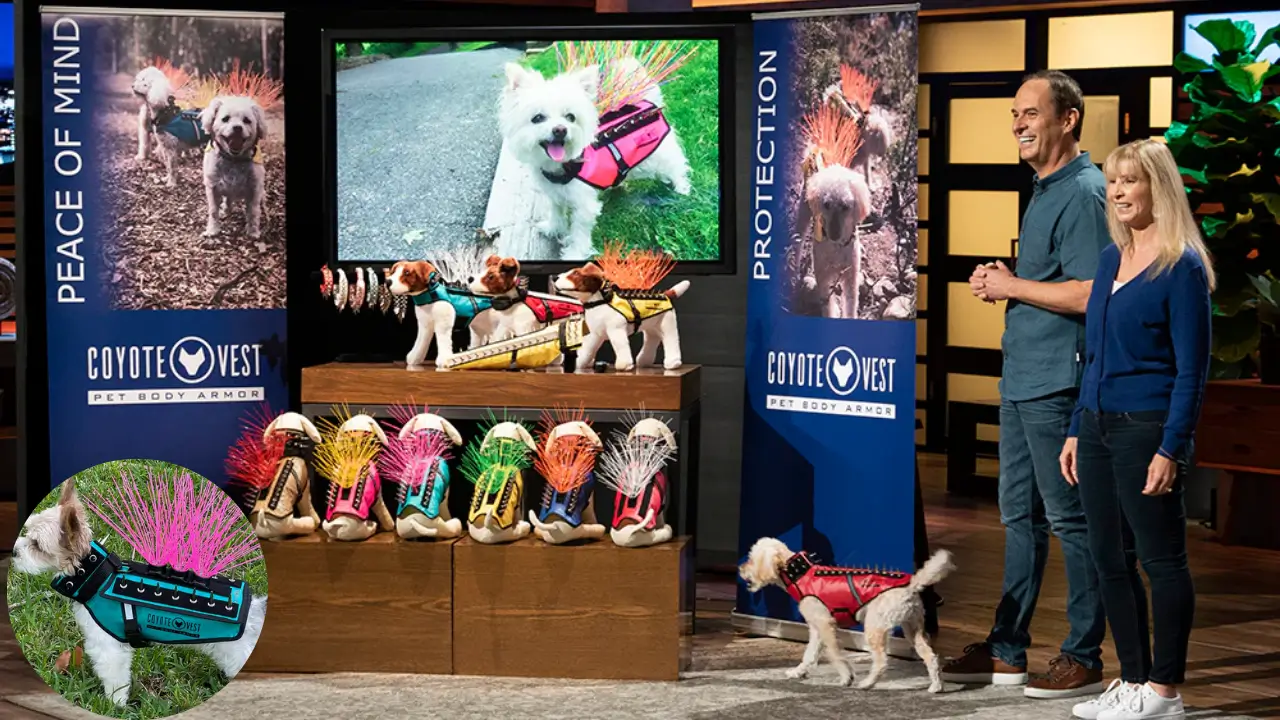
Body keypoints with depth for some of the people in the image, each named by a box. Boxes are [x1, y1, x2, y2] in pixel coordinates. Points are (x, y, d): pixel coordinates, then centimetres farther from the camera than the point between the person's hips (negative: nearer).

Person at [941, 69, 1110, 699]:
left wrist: (1012, 286, -14)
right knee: (1020, 515, 14)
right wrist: (1001, 281, 8)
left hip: (1057, 384, -10)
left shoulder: (1083, 193, -15)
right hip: (1022, 380, 10)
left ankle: (1083, 659, 5)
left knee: (1071, 519, -2)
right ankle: (1007, 651, 21)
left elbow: (1089, 293, -24)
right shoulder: (1045, 191, 16)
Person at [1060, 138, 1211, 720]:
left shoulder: (1182, 268, -10)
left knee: (1160, 559, 0)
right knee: (1110, 560, 11)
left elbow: (1191, 370, -12)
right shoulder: (1112, 258, 12)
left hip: (1147, 428, -8)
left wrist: (1171, 449, -17)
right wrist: (1076, 431, 15)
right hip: (1099, 426, 8)